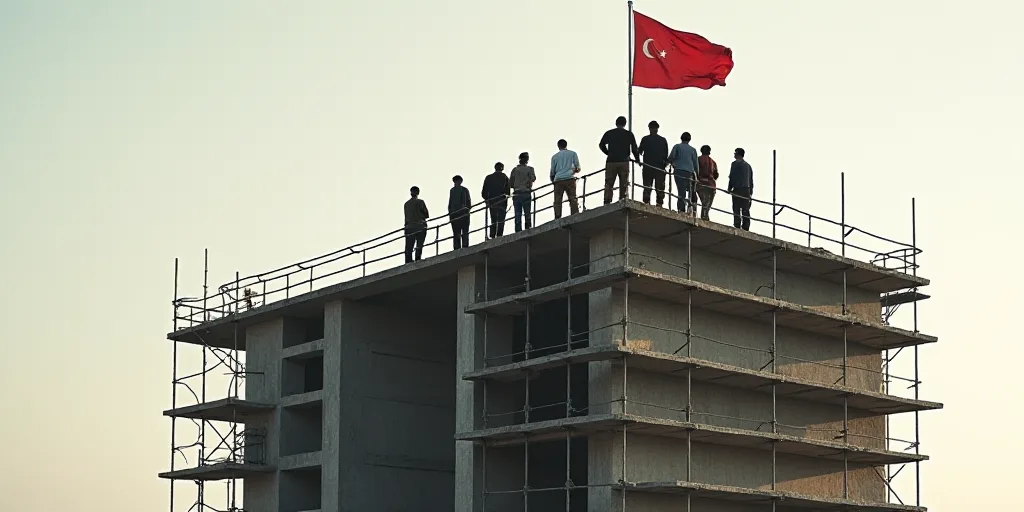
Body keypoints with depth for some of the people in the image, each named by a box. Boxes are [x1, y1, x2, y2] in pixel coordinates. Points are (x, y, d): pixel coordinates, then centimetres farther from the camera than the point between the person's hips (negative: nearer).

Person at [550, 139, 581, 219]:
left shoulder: (554, 156, 12)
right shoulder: (572, 153, 11)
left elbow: (552, 171, 13)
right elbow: (578, 167, 9)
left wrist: (552, 180, 30)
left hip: (558, 180, 0)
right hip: (570, 179, 0)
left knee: (557, 201, -2)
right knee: (573, 199, -4)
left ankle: (557, 218, -13)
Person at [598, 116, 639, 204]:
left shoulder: (609, 133, 9)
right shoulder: (629, 134, 6)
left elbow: (601, 145, 14)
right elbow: (634, 148, 5)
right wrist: (637, 159, 19)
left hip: (611, 162, 1)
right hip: (624, 162, -1)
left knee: (608, 184, 1)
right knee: (624, 184, 2)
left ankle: (607, 203, -8)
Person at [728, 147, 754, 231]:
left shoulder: (735, 163, 0)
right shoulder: (748, 165, 20)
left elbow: (732, 177, -7)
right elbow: (751, 180, 18)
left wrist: (729, 188, -2)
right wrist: (751, 192, 19)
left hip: (737, 189, -6)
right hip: (747, 190, 6)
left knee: (737, 211, -8)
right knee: (746, 211, 4)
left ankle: (737, 227, -17)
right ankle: (746, 228, -3)